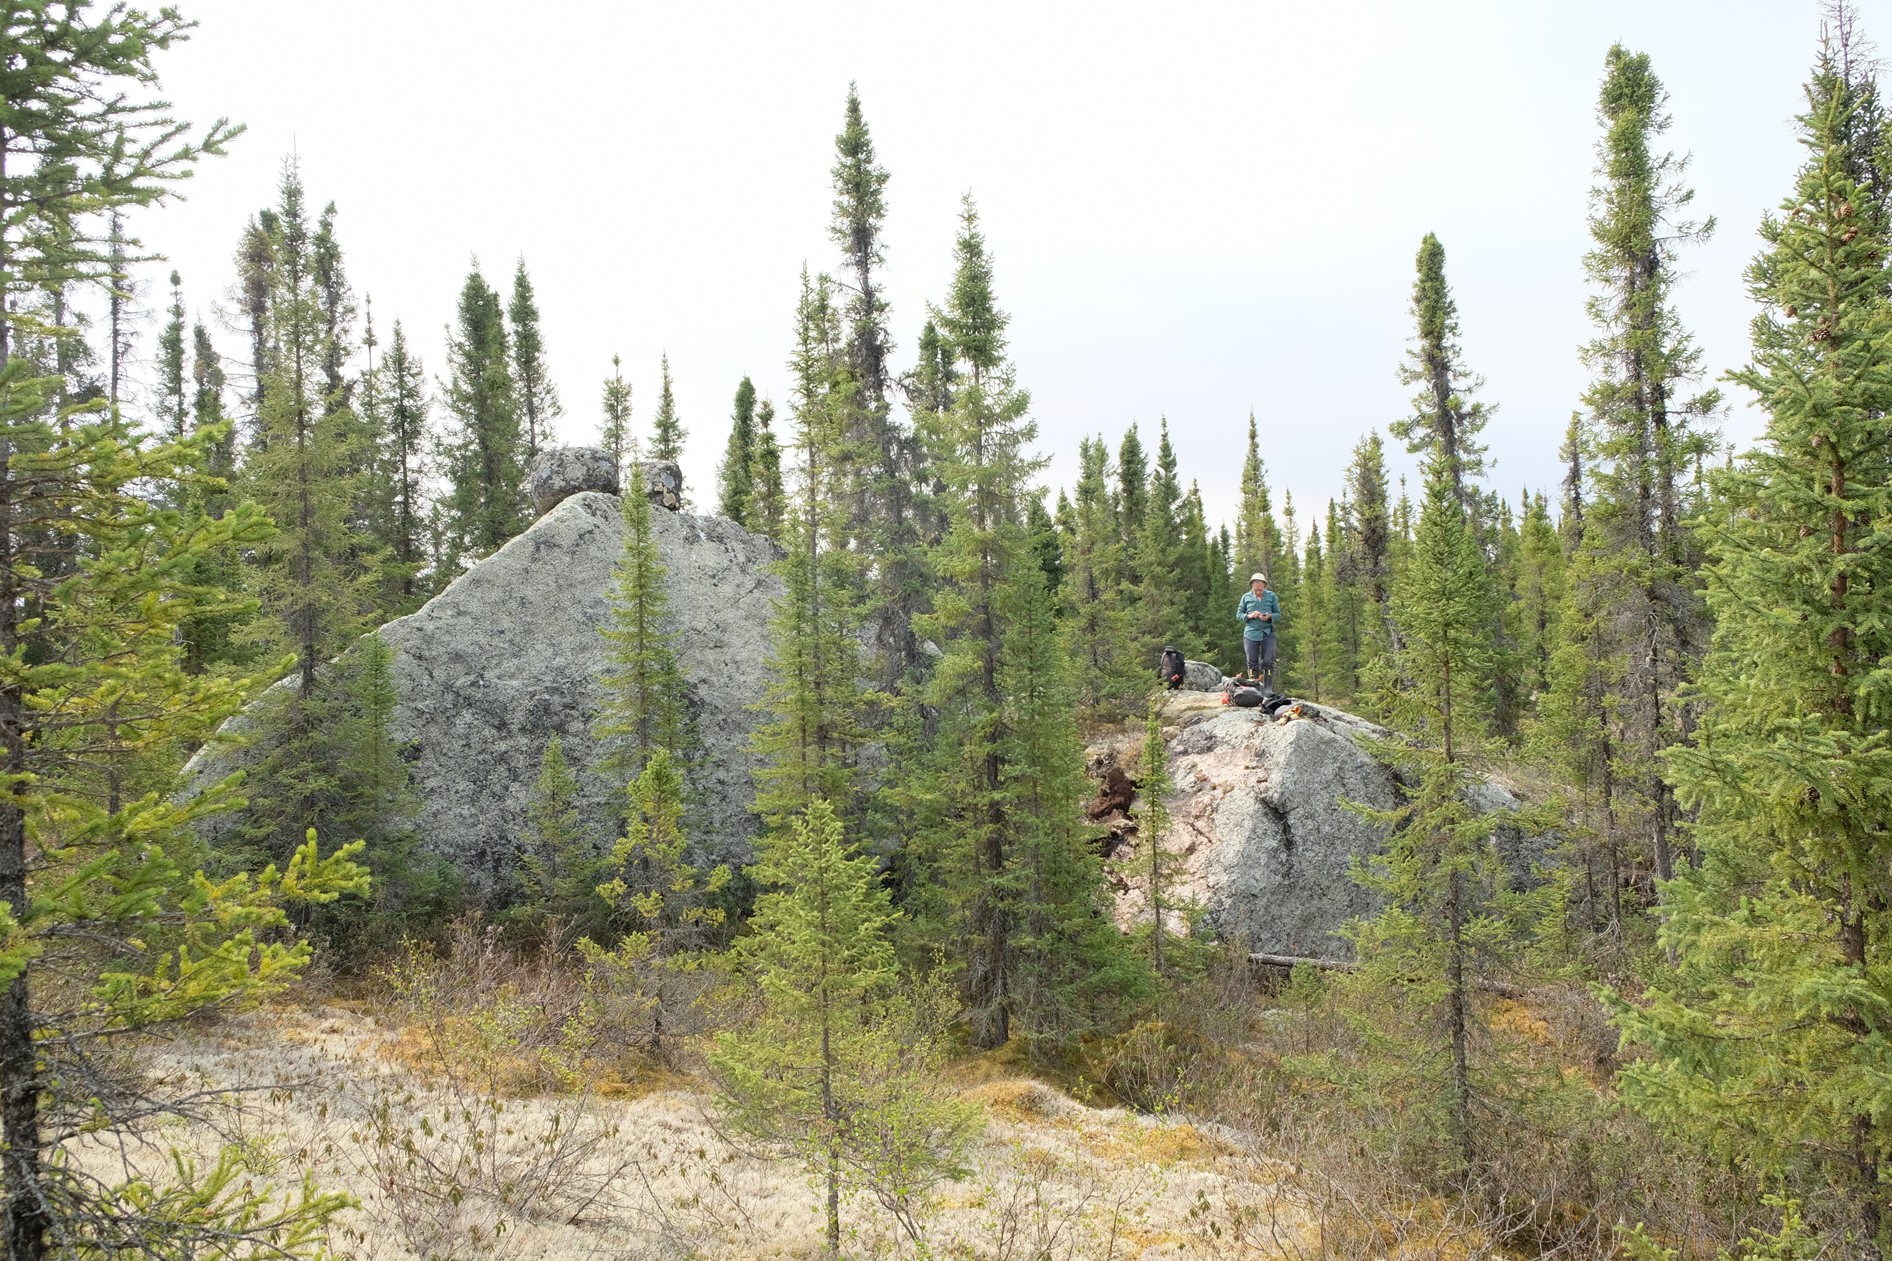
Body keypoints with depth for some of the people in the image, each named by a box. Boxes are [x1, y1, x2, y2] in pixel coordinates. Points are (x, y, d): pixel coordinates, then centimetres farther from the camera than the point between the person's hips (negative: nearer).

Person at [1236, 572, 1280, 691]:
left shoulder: (1272, 596, 5)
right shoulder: (1246, 597, 6)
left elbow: (1278, 614, 8)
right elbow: (1238, 615, 9)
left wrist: (1269, 617, -14)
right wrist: (1249, 616, -11)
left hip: (1267, 633, -1)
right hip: (1250, 633, 1)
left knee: (1268, 662, -5)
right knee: (1252, 662, 3)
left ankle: (1268, 688, 1)